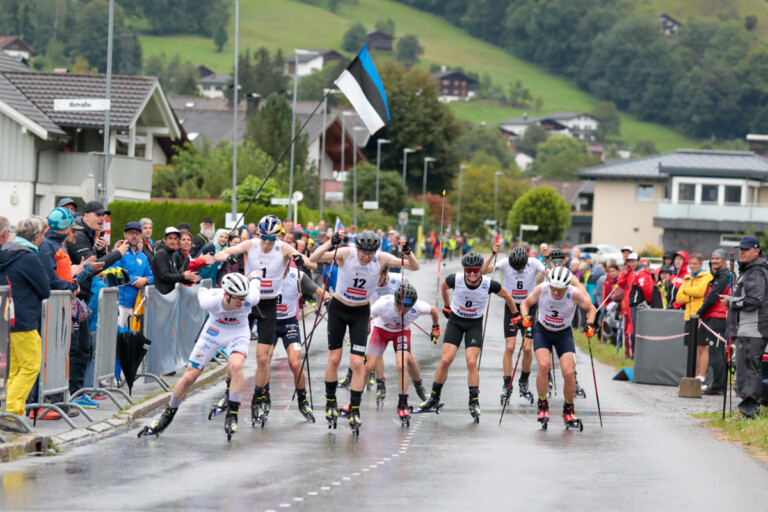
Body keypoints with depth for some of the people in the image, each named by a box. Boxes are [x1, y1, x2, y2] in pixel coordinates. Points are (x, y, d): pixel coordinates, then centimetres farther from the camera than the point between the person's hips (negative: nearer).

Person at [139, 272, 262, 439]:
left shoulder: (251, 299, -33)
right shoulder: (210, 300, -34)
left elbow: (256, 273, -13)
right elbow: (201, 290, -8)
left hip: (237, 334, -1)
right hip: (213, 331, 1)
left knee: (235, 365, -32)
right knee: (189, 377, 0)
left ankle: (232, 415, -19)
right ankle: (167, 416, 22)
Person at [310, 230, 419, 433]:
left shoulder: (381, 259, -16)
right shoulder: (346, 254, -20)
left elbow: (414, 267, -14)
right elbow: (313, 258, -30)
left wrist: (407, 253, -34)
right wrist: (330, 244, -45)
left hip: (361, 313, 0)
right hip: (338, 309, 0)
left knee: (357, 362, -9)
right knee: (334, 359, -1)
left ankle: (354, 410, -2)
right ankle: (330, 402, 20)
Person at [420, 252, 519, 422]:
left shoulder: (489, 284, -20)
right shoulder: (455, 280, -19)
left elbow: (506, 296, 1)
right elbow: (444, 287, 7)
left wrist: (516, 316, 12)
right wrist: (446, 306, 20)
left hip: (475, 325, -1)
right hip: (455, 321, 1)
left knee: (471, 363, -13)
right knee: (446, 360, -9)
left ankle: (474, 402, -4)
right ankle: (434, 397, 7)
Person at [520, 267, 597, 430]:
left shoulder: (575, 294, -24)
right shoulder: (542, 289, -22)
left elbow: (591, 308, -6)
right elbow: (526, 303, -5)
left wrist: (590, 324, -23)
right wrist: (526, 317, -24)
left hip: (564, 334, 0)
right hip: (542, 332, 0)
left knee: (569, 373, -13)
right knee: (544, 365, -25)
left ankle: (568, 410, 11)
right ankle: (542, 406, -5)